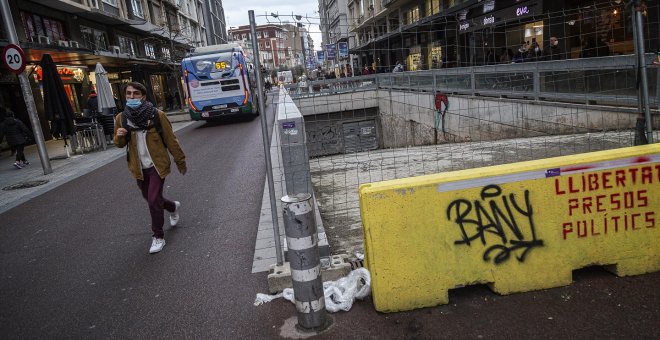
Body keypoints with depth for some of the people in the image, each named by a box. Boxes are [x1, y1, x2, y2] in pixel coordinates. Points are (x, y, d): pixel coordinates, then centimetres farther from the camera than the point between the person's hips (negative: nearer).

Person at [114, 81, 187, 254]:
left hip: (157, 165, -4)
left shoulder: (157, 115, -12)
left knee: (153, 201, -9)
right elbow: (119, 144, 10)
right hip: (139, 168, 5)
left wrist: (180, 162, 0)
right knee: (150, 199, 18)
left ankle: (158, 237, 10)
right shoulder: (121, 118, -2)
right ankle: (173, 207, 50)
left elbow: (170, 140, -5)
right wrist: (119, 136, -14)